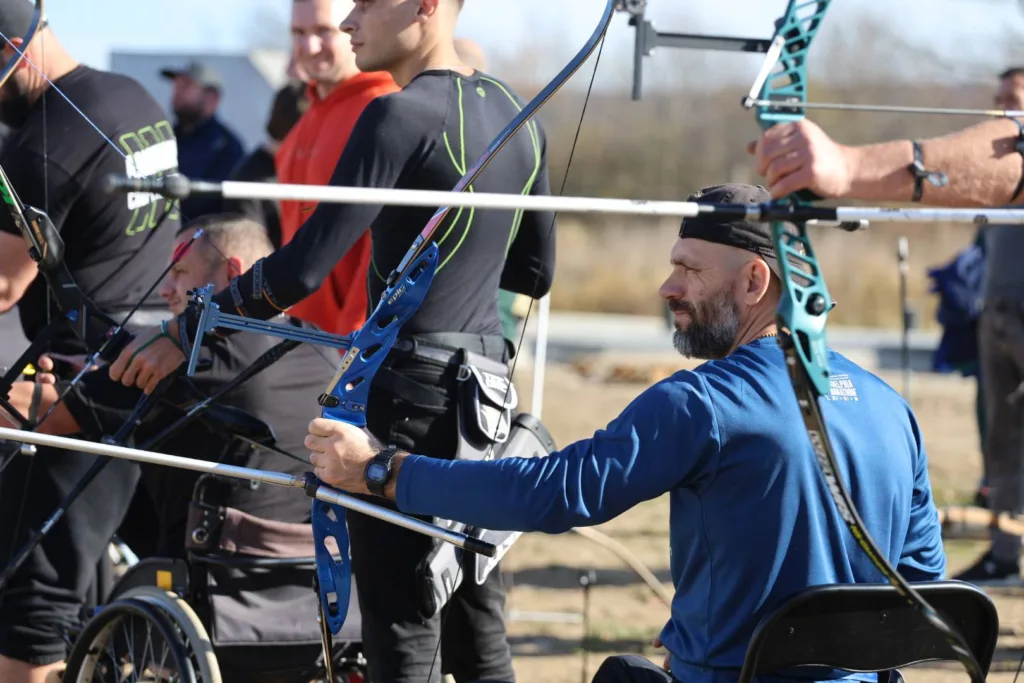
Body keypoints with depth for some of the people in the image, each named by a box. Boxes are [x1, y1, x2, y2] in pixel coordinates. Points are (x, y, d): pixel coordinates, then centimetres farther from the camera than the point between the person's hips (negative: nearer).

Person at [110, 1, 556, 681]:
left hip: (410, 393, -8)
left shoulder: (401, 117, -15)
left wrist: (184, 331, -10)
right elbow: (535, 272, 19)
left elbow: (306, 266, -18)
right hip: (486, 387, 8)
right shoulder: (517, 115, 10)